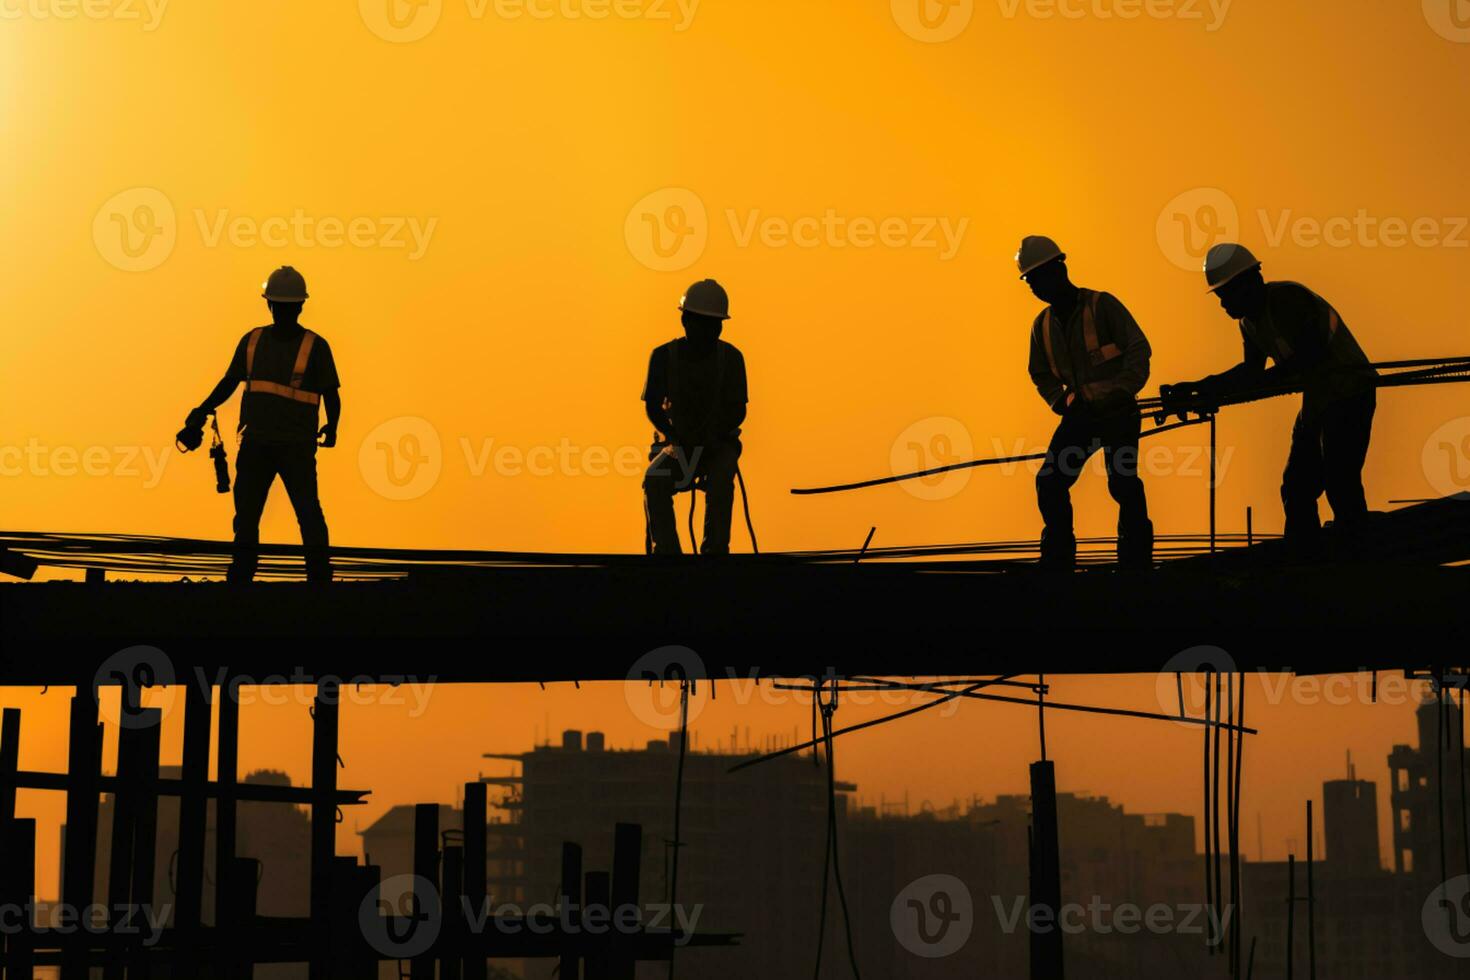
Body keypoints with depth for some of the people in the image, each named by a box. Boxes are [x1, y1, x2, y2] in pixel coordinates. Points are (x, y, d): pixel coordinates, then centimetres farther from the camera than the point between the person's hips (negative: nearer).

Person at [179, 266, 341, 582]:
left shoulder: (315, 346, -1)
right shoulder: (253, 341, 10)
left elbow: (331, 394, 0)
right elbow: (229, 381, 17)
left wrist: (332, 427, -9)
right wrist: (203, 411, 9)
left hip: (296, 446, -4)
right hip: (255, 443, 4)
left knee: (308, 513, -6)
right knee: (246, 512, 8)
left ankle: (320, 576, 1)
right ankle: (241, 575, 16)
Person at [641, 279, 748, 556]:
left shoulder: (730, 357, 0)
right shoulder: (664, 355, 0)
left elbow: (737, 411, -2)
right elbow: (652, 406, -1)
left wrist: (710, 438, -20)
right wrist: (674, 438, -19)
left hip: (719, 442, -1)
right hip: (675, 442, 1)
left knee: (721, 480, -33)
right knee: (654, 481, -29)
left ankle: (715, 550, -25)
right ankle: (666, 549, -23)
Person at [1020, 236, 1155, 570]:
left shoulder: (1102, 305, -11)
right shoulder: (1042, 325, 6)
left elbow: (1139, 349, -13)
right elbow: (1041, 374, 20)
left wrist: (1122, 392, -23)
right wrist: (1063, 402, 4)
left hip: (1119, 414, -5)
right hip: (1080, 416, 5)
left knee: (1122, 483, -14)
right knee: (1049, 482, -4)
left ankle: (1136, 558, 0)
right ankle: (1058, 559, 8)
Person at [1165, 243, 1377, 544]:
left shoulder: (1288, 298, -20)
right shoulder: (1250, 320, 7)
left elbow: (1306, 358, -26)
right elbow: (1252, 369, 19)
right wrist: (1197, 388, 8)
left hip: (1349, 395, -10)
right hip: (1317, 399, 10)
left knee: (1340, 485, -15)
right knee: (1297, 487, 9)